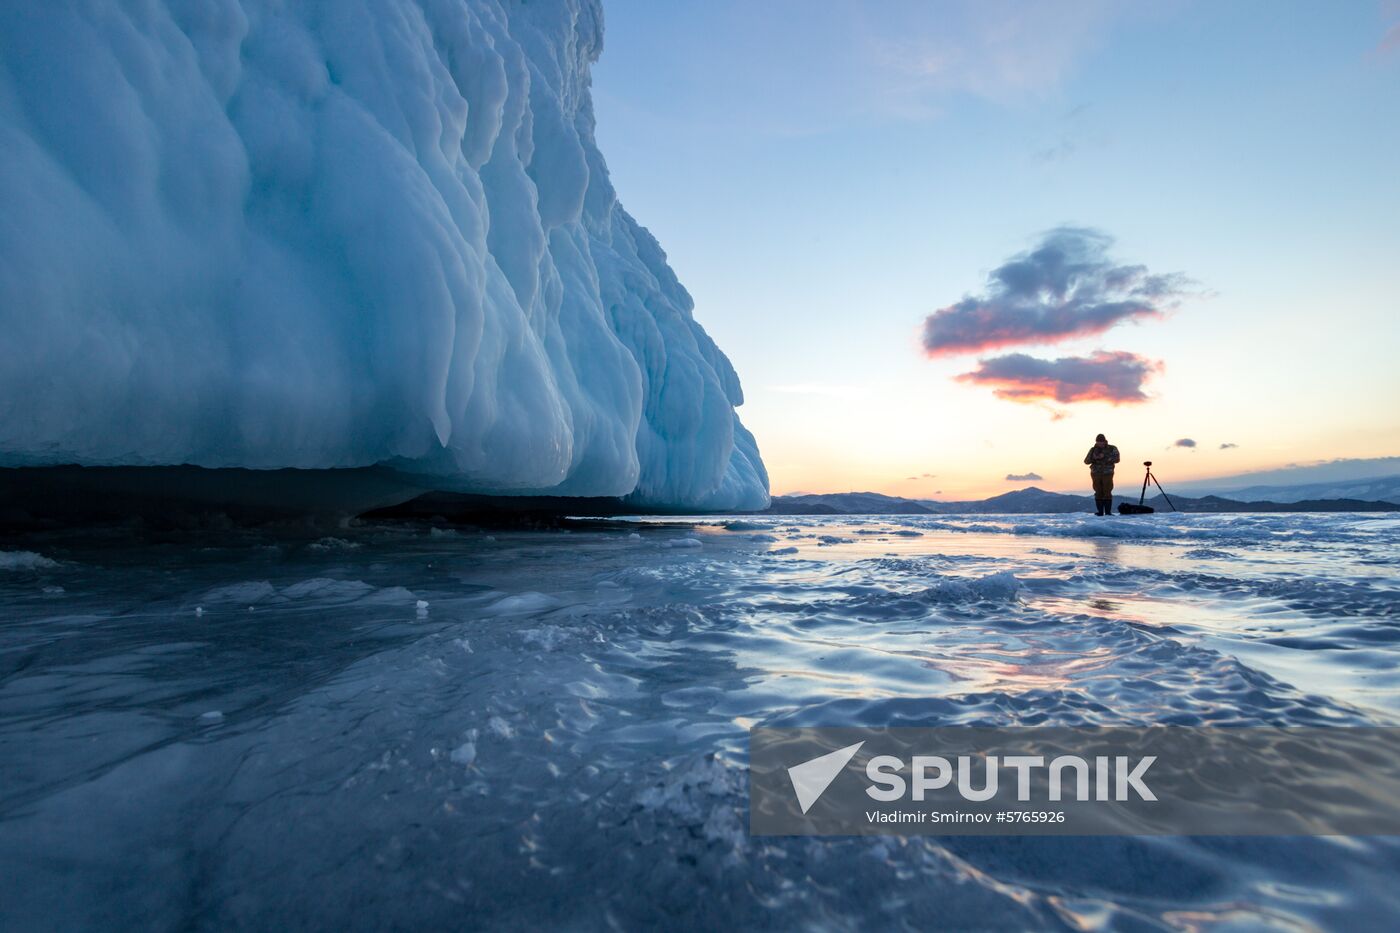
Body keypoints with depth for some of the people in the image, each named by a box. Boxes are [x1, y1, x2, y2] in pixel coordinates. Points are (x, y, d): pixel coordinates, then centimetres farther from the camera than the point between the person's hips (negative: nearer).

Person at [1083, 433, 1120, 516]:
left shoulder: (1112, 449, 2)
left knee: (1107, 493, -5)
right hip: (1096, 474, 2)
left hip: (1107, 474, -2)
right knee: (1098, 493, 0)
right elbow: (1086, 461, 2)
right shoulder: (1093, 449, 7)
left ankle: (1108, 512, -3)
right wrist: (1093, 457, -18)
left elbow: (1116, 459, -12)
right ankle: (1100, 512, 3)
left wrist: (1104, 457, -22)